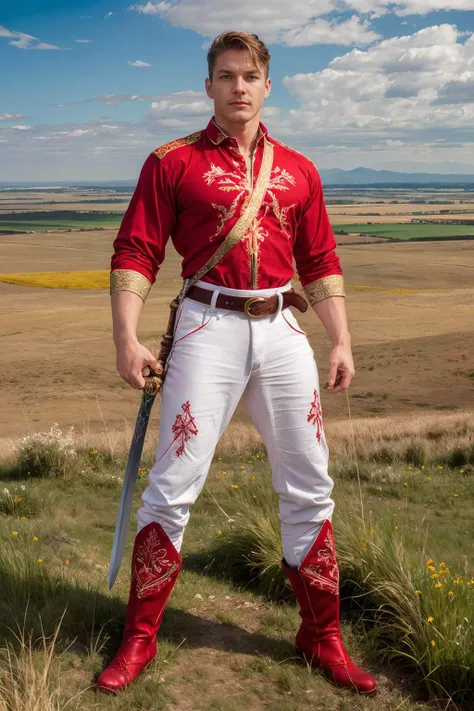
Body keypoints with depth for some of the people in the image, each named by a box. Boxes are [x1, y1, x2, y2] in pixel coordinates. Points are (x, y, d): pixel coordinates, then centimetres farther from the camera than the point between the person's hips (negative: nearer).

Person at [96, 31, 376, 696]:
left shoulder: (298, 169, 14)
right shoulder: (172, 162, 4)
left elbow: (321, 262, 17)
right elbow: (135, 253, 0)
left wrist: (342, 340, 10)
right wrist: (126, 338, -10)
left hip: (282, 330, 4)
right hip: (209, 327, -3)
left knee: (309, 487, 7)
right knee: (173, 486, -3)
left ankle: (322, 637, 23)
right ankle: (139, 640, 14)